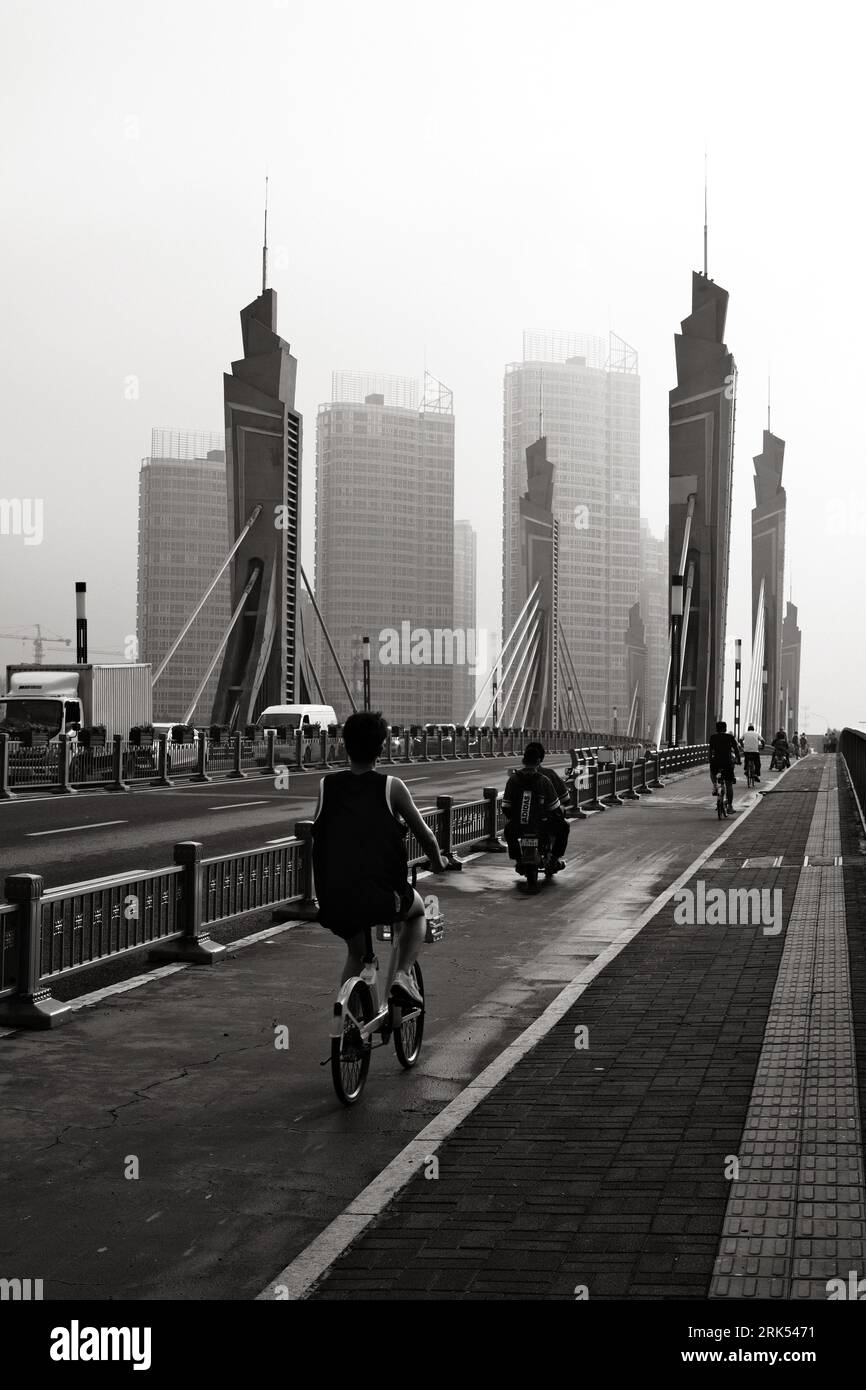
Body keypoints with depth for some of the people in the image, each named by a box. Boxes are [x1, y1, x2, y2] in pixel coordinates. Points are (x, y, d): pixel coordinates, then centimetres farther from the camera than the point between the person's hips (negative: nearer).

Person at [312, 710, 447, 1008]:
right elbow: (426, 837, 7)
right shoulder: (391, 787, 0)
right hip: (381, 899, -3)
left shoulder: (325, 786, 6)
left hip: (333, 903, 3)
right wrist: (437, 862, 29)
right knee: (417, 909, 31)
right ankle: (401, 975, 11)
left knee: (355, 953, 32)